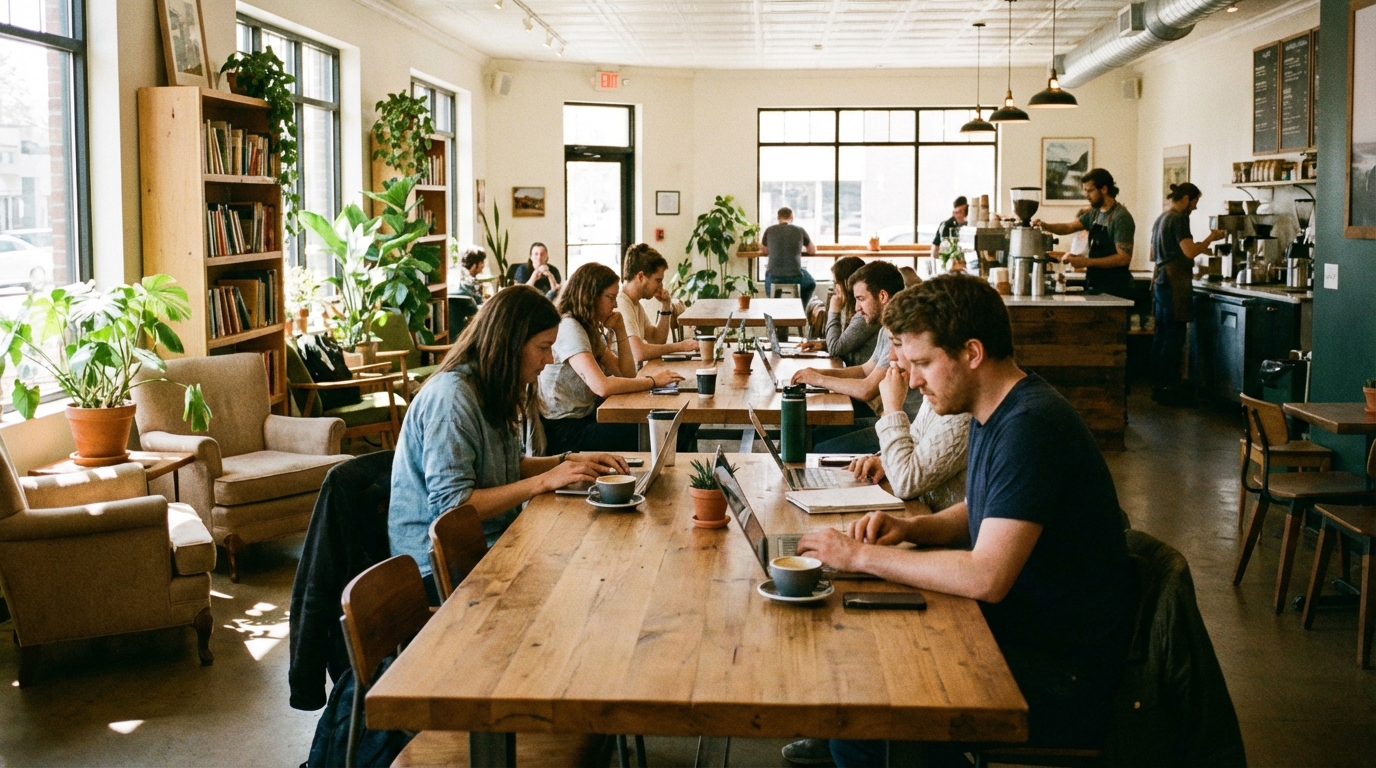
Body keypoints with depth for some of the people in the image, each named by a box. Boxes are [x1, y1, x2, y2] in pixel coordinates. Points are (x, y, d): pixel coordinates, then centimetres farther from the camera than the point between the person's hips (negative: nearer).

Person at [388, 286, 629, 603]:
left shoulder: (489, 389, 8)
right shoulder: (451, 396, -21)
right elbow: (451, 506, -24)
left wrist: (571, 460, 2)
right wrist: (544, 481, -22)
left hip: (487, 541, 9)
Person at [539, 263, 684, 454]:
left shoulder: (590, 329, 12)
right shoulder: (568, 328, -17)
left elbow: (626, 374, 12)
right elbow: (602, 386, -28)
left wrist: (620, 331, 2)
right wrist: (653, 381, -18)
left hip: (584, 416, 9)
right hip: (562, 429, -9)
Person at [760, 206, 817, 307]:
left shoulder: (770, 230, 4)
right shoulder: (800, 230, 4)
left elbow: (764, 251, 23)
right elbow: (813, 250, 19)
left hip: (774, 277, 0)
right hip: (795, 276, 0)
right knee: (810, 284, 33)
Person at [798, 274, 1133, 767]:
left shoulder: (1031, 426, -24)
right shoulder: (993, 413, 7)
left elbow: (985, 578, -29)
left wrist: (862, 556, -20)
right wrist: (912, 529, 1)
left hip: (1061, 675, -9)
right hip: (1014, 629, 9)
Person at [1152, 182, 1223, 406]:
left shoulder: (1160, 219, 17)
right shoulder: (1179, 219, -11)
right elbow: (1190, 251, -21)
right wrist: (1211, 238, -6)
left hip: (1161, 279, 10)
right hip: (1175, 283, -10)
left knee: (1161, 334, 11)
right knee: (1174, 336, -7)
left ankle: (1158, 385, 14)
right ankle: (1168, 388, -5)